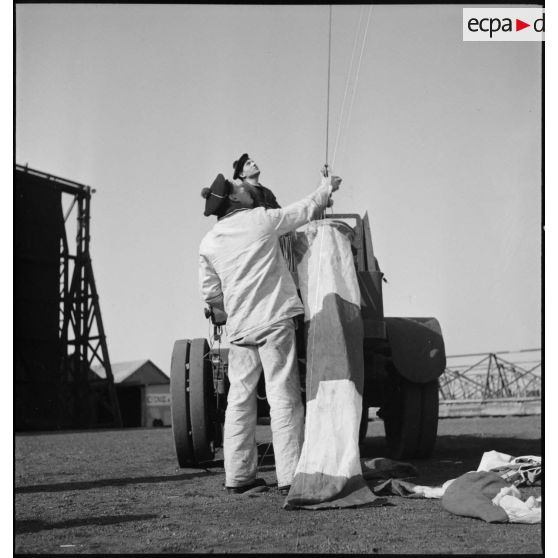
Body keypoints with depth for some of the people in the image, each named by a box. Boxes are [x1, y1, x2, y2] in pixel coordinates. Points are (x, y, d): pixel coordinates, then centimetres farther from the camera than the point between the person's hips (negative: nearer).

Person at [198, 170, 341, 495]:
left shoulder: (209, 242, 8)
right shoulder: (261, 220, -4)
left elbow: (211, 294, 13)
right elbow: (306, 210, 9)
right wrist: (327, 187, 27)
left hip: (239, 328, 5)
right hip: (274, 321, -5)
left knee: (240, 398, 11)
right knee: (284, 396, -4)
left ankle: (239, 476, 14)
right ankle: (289, 476, -5)